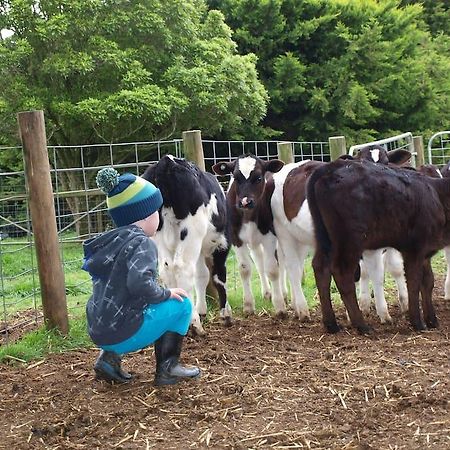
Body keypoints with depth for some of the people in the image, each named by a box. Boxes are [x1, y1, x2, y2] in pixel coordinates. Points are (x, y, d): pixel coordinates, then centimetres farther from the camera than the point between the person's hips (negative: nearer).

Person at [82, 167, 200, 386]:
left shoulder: (109, 241, 10)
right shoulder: (142, 243, -14)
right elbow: (140, 283, -31)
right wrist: (166, 293, -13)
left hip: (97, 332, 8)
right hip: (122, 334, -8)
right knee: (182, 304, 5)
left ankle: (109, 356, 16)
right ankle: (167, 368, 8)